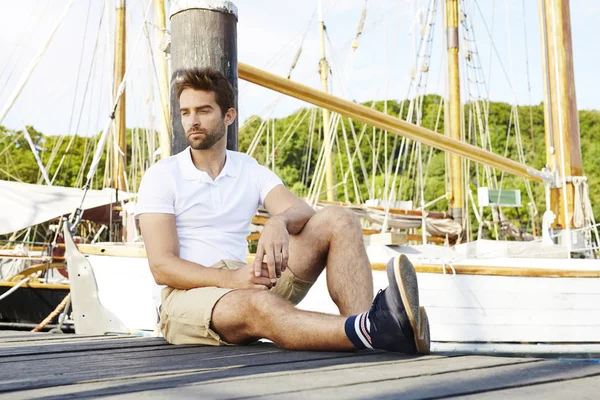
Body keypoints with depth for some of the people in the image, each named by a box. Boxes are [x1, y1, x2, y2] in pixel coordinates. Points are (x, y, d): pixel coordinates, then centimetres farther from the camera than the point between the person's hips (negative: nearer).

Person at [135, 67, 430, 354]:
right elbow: (162, 267, -9)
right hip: (188, 295, -4)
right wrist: (229, 278, -26)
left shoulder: (251, 170, 13)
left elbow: (302, 212, -6)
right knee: (257, 305, -40)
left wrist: (279, 221, -32)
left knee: (336, 220, -14)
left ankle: (366, 323, -40)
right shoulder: (161, 176, 2)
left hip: (247, 284, 4)